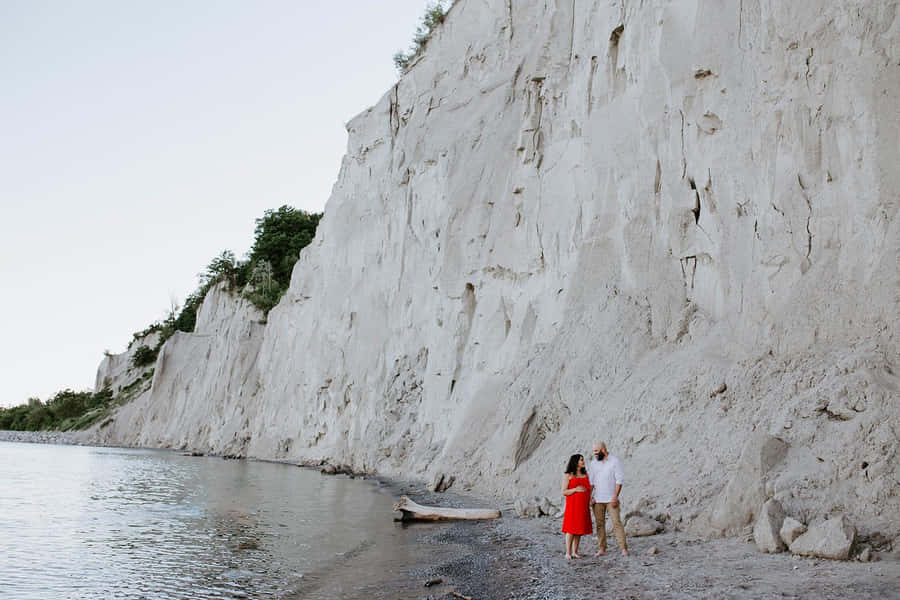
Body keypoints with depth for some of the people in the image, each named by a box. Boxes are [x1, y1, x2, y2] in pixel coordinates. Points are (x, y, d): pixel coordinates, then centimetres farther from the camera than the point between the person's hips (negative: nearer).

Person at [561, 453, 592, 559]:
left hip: (583, 506, 5)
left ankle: (575, 552, 11)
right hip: (572, 506, -5)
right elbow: (564, 492, -5)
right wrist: (575, 489, -18)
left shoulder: (586, 474, 13)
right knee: (571, 529, -6)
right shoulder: (568, 475, -2)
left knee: (579, 529, 4)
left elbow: (589, 488, 19)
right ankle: (568, 553, 0)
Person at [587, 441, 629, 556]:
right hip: (597, 500, 4)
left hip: (611, 499, -4)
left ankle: (624, 548, -4)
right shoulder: (593, 464, 8)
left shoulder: (615, 461, -3)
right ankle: (601, 549, 10)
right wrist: (590, 497, -2)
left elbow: (619, 480, -7)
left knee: (617, 522, -7)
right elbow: (590, 482, 8)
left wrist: (615, 497, -14)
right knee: (599, 524, 4)